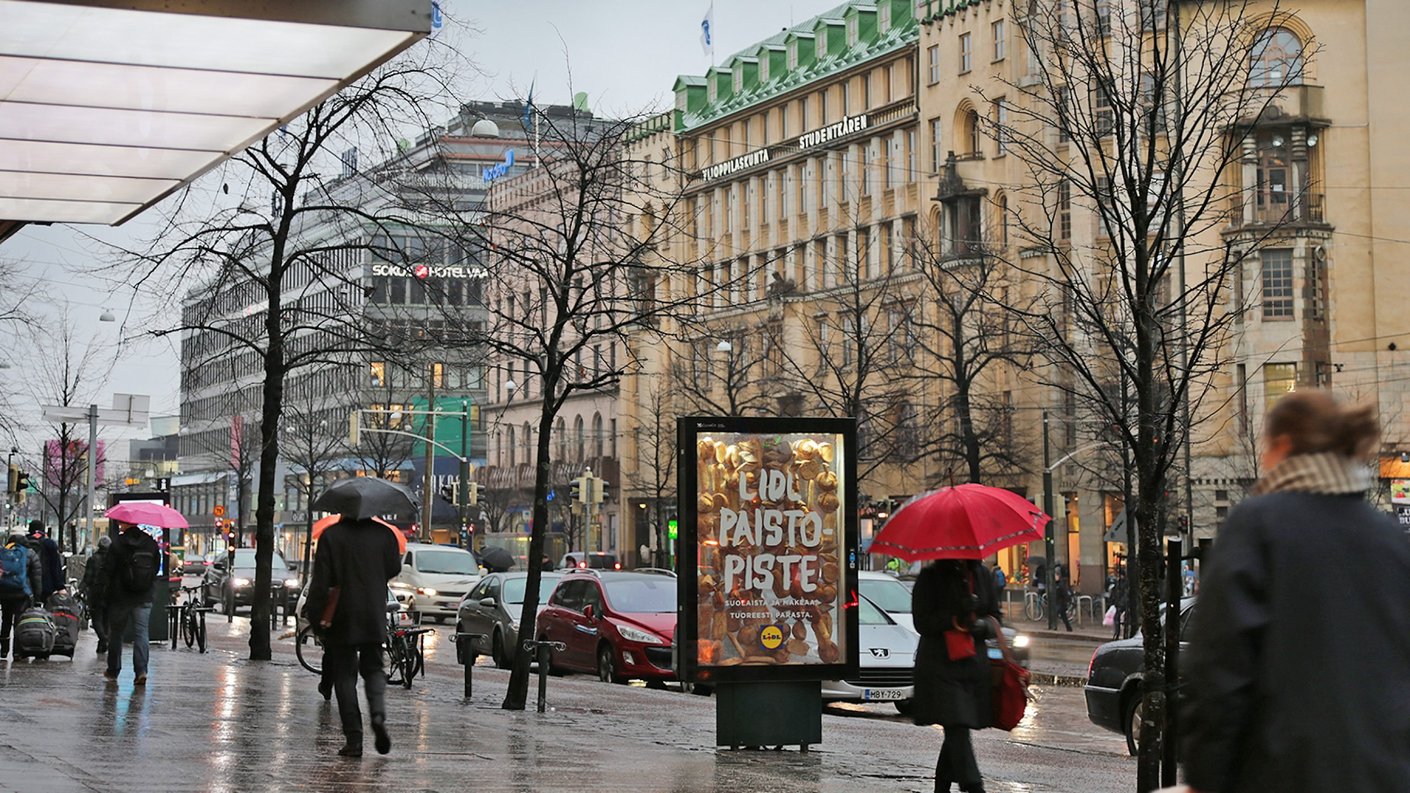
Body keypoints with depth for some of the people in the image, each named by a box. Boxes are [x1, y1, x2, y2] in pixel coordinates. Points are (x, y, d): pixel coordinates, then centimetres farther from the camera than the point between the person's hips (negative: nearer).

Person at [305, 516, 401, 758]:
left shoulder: (331, 536, -8)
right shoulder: (384, 534, -1)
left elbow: (321, 579, -10)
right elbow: (394, 569, 9)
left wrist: (313, 612, -4)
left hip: (342, 618, -2)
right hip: (374, 617, 2)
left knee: (344, 675, 6)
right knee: (373, 668, 16)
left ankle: (353, 738, 1)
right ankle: (378, 715, -12)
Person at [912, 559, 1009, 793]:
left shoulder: (982, 576, 12)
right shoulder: (930, 578, -2)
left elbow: (994, 615, 16)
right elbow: (922, 622, -7)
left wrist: (985, 625, -7)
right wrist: (956, 619, -18)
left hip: (975, 664, 5)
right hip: (940, 665, -5)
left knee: (956, 730, 9)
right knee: (957, 727, -15)